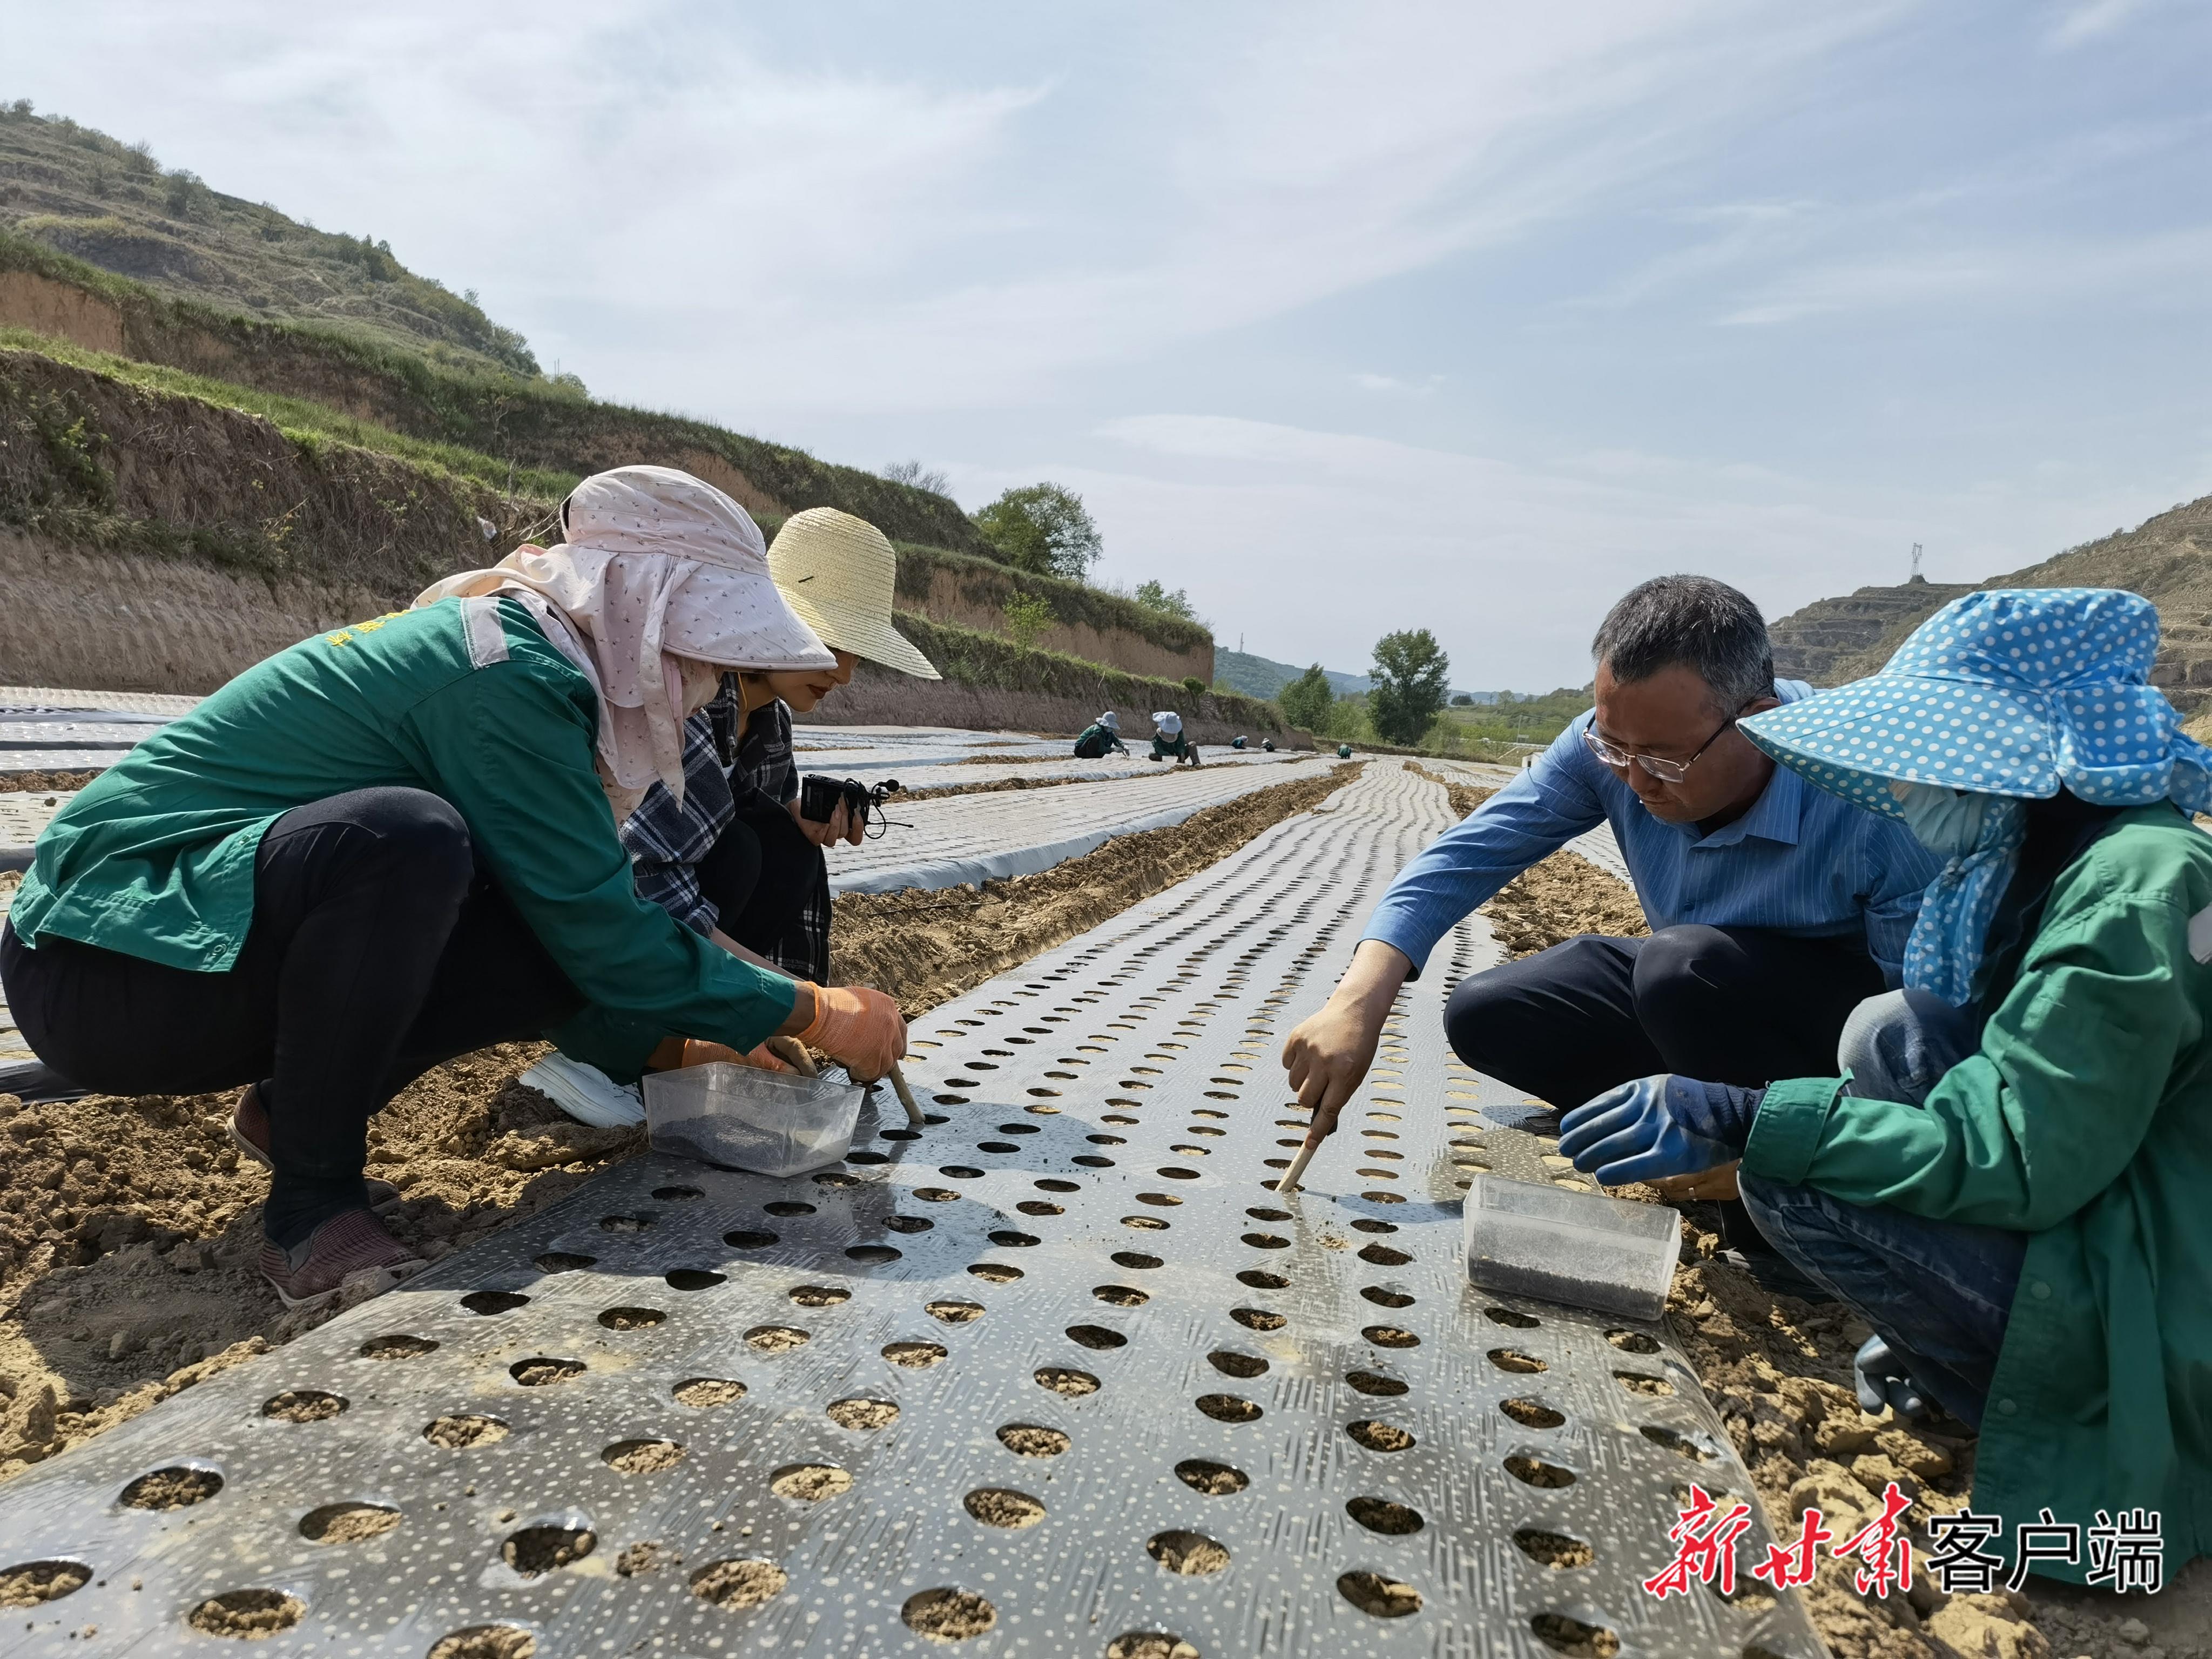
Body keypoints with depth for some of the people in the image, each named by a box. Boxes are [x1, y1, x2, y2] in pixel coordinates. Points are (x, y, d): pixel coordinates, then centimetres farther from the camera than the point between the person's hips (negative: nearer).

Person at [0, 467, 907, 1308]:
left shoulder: (517, 646, 7)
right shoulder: (508, 669, -22)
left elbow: (581, 926, 14)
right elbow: (601, 930, -23)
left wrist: (681, 1041, 9)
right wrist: (812, 1013, -13)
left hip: (225, 937, 8)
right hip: (102, 960, -8)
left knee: (559, 949, -8)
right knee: (404, 838, -35)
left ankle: (299, 1107, 10)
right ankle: (312, 1201, -18)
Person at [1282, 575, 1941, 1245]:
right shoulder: (1620, 737, -19)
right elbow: (1468, 854, -22)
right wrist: (1360, 1002, -34)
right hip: (1691, 990, 5)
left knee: (1685, 963, -35)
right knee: (1484, 1016, -9)